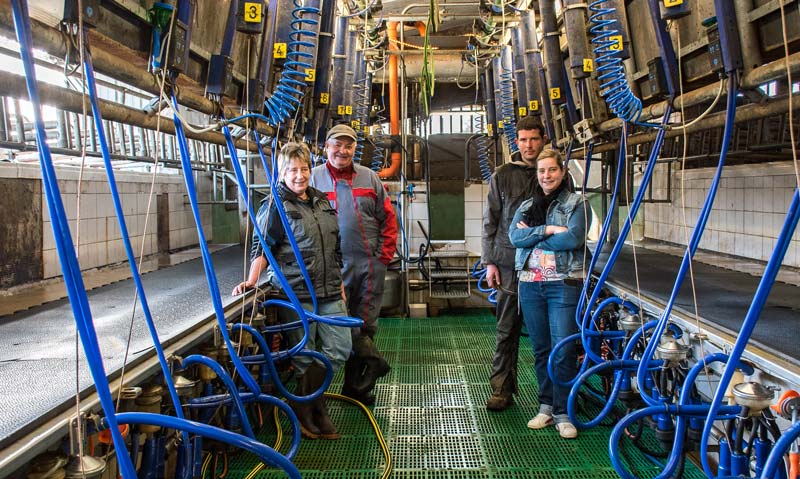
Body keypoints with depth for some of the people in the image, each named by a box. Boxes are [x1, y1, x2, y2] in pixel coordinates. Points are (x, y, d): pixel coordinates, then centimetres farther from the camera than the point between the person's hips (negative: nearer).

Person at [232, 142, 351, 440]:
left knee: (340, 350, 7)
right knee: (304, 357, 3)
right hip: (295, 293, -6)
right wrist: (252, 280, -20)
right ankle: (306, 411, 24)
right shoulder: (276, 206, -4)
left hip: (329, 293, 6)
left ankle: (309, 400, 27)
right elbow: (263, 247, -8)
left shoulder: (322, 201, 14)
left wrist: (339, 283, 18)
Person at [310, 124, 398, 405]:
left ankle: (355, 386, 20)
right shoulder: (315, 178, 2)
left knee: (366, 325, 8)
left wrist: (385, 253, 3)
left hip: (371, 264, 3)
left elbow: (388, 218, 12)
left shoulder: (369, 178, 10)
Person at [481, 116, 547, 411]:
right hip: (510, 264, 0)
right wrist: (489, 262, 0)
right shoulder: (502, 177, 6)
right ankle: (502, 389, 12)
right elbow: (490, 223, 6)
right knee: (507, 330, 3)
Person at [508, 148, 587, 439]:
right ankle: (546, 406, 23)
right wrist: (547, 230, -15)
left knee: (563, 350, -5)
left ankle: (562, 413, 6)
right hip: (531, 284, 4)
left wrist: (532, 236, -9)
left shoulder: (576, 204, 2)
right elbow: (515, 236, -3)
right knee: (541, 349, 11)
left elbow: (573, 239, -15)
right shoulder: (527, 206, 14)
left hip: (563, 284, -4)